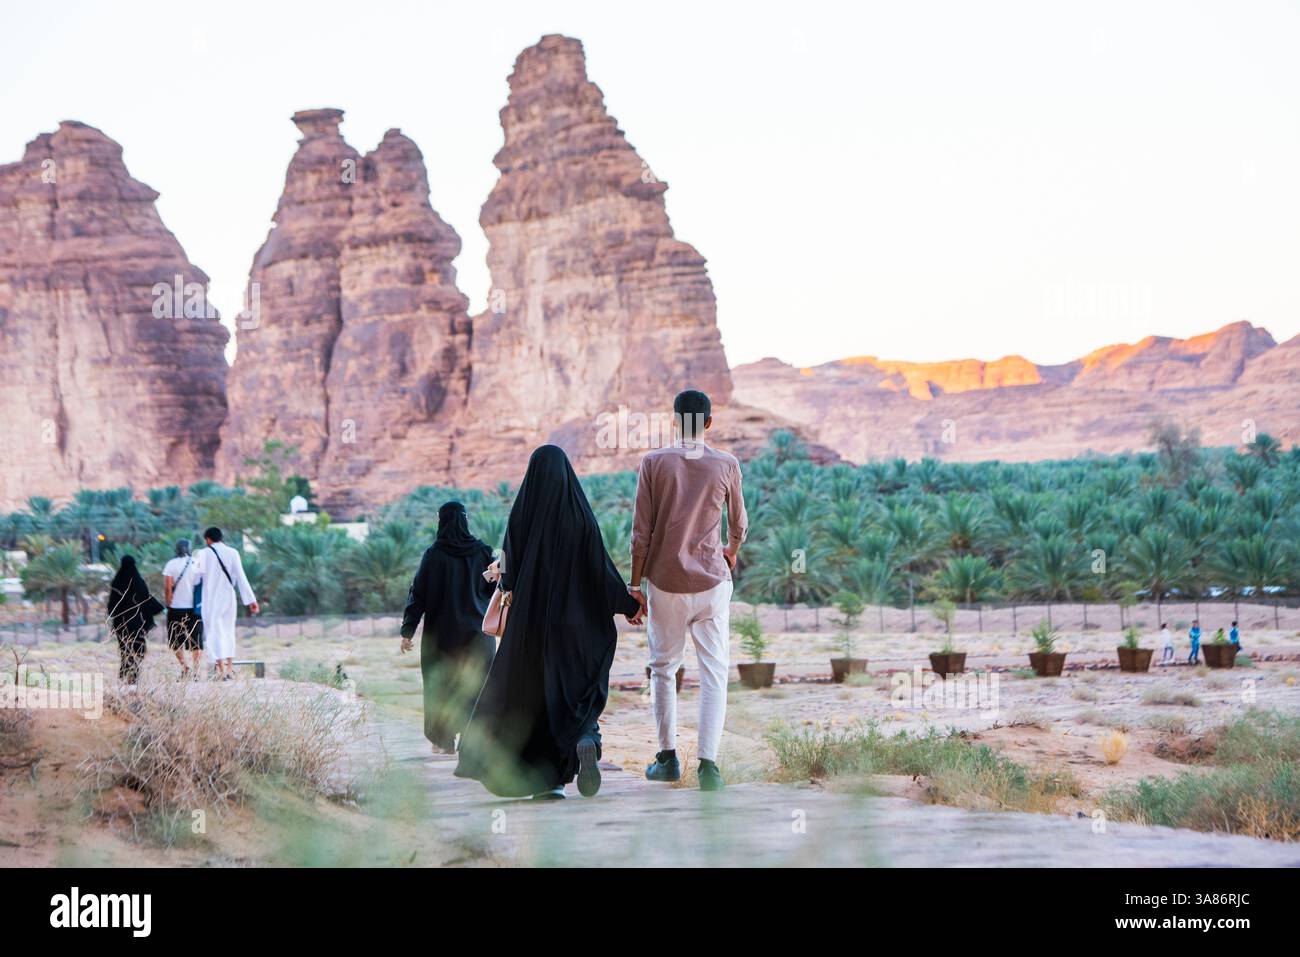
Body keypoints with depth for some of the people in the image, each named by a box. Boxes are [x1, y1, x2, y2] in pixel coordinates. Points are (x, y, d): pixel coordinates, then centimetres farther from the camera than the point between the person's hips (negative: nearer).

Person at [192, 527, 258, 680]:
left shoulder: (204, 554, -7)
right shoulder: (232, 553, -1)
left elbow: (196, 579, -3)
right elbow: (241, 578, -4)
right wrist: (251, 600, -3)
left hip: (211, 600, -3)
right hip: (229, 598, 3)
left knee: (214, 633, -2)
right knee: (228, 631, 17)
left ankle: (221, 669, -13)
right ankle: (230, 669, 16)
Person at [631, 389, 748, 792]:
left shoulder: (654, 462, -2)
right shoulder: (726, 465, 0)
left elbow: (641, 532, -3)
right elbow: (738, 523, 15)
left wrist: (634, 584, 4)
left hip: (665, 582, 0)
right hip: (712, 582, 0)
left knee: (663, 668, 14)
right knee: (714, 673, -1)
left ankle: (668, 757, 16)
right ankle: (708, 762, -11)